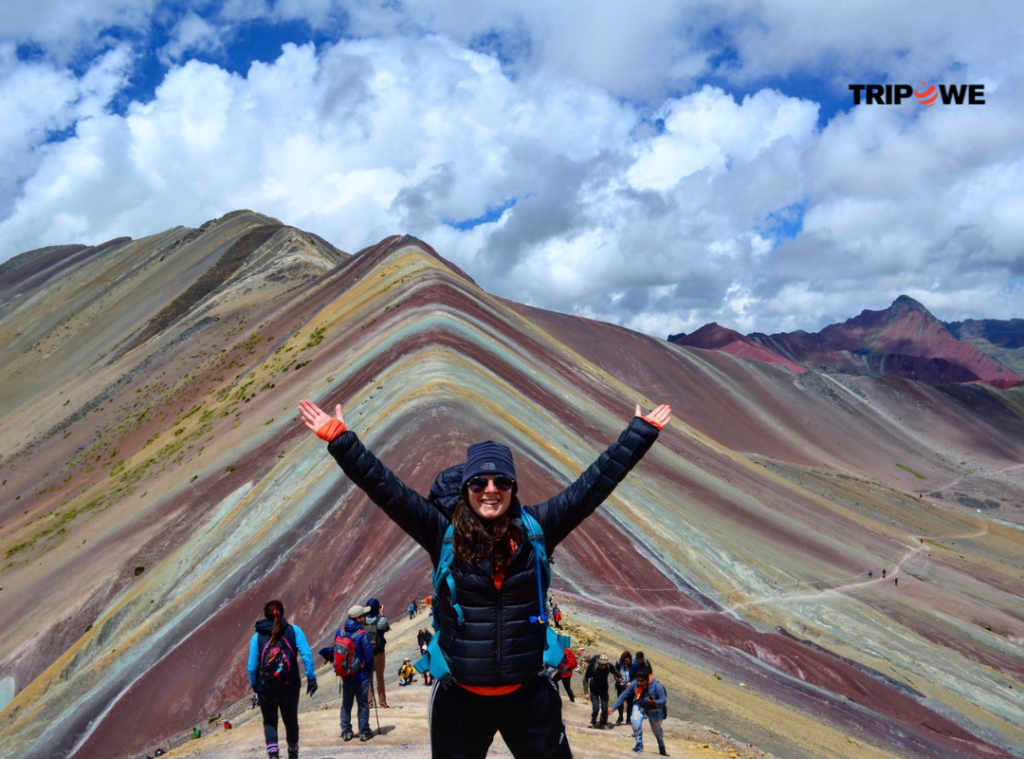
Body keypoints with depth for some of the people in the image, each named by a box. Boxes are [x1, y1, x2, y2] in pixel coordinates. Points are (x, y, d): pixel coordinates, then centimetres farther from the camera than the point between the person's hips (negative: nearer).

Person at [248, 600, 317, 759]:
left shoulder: (258, 636, -4)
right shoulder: (294, 631, -5)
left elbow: (252, 665, -5)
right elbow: (307, 655, -14)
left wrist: (254, 685, 9)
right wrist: (311, 678, -10)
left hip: (266, 688, -1)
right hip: (290, 687, 1)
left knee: (269, 722, 16)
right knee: (291, 721, 20)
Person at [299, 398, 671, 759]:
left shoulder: (536, 529, -5)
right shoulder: (444, 533, -8)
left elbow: (594, 483, -3)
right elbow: (386, 488, -12)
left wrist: (642, 430, -2)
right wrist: (340, 438, -18)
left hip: (528, 692, 1)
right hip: (460, 695, 0)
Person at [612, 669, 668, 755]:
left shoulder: (656, 685, -33)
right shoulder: (634, 684, -25)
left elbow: (664, 700, -27)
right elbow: (624, 695, -18)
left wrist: (654, 702, -48)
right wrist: (613, 707, -21)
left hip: (654, 709, -1)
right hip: (639, 706, 2)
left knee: (657, 729, 18)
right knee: (635, 721, -28)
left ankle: (662, 748, 48)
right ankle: (639, 744, -8)